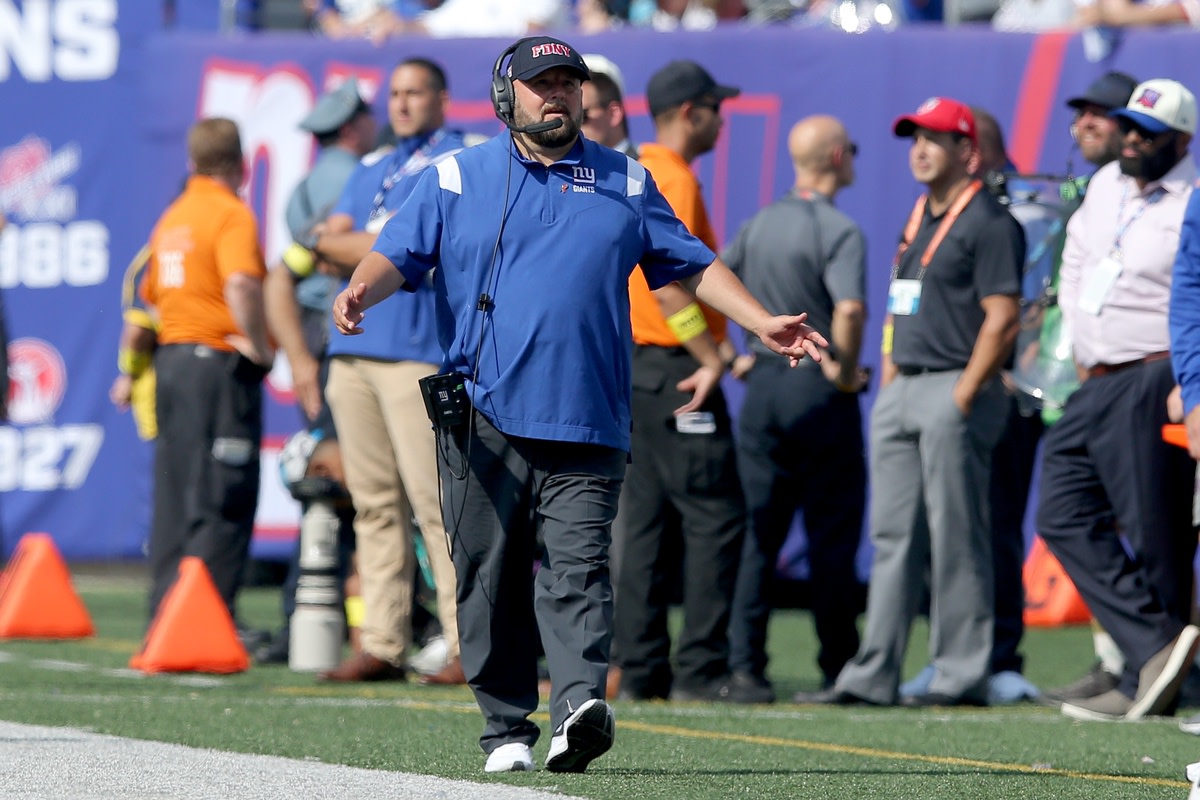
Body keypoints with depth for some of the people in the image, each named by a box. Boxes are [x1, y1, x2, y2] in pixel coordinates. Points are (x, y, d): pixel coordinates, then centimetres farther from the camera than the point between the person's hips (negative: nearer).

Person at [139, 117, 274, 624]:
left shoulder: (172, 217, 15)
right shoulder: (231, 214, -10)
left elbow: (150, 293, 22)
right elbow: (240, 284, -26)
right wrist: (260, 346, -17)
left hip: (171, 355, 8)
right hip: (219, 360, -8)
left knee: (174, 496, 11)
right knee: (223, 500, -7)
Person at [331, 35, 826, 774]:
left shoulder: (626, 182, 16)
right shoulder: (457, 179, 12)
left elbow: (693, 264, 19)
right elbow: (398, 253, 4)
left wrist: (763, 323, 7)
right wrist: (361, 291, -19)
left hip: (585, 429, 0)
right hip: (483, 423, 0)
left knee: (577, 572, -13)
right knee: (491, 579, 1)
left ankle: (580, 706, -26)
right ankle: (507, 730, 8)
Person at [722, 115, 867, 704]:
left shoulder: (760, 224, 11)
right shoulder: (838, 230, -11)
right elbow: (849, 308, -26)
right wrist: (846, 370, -13)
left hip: (762, 386, 6)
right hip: (819, 391, -6)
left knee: (759, 532, 6)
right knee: (831, 533, 2)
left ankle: (745, 660, -1)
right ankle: (839, 666, 7)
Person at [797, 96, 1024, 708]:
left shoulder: (988, 223, -8)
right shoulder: (917, 221, 20)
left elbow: (1002, 319, -14)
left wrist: (963, 397, -17)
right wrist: (887, 382, 14)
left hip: (954, 390, -9)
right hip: (901, 393, 9)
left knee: (956, 540, -6)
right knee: (892, 537, 7)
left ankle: (961, 675, -3)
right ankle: (873, 675, 8)